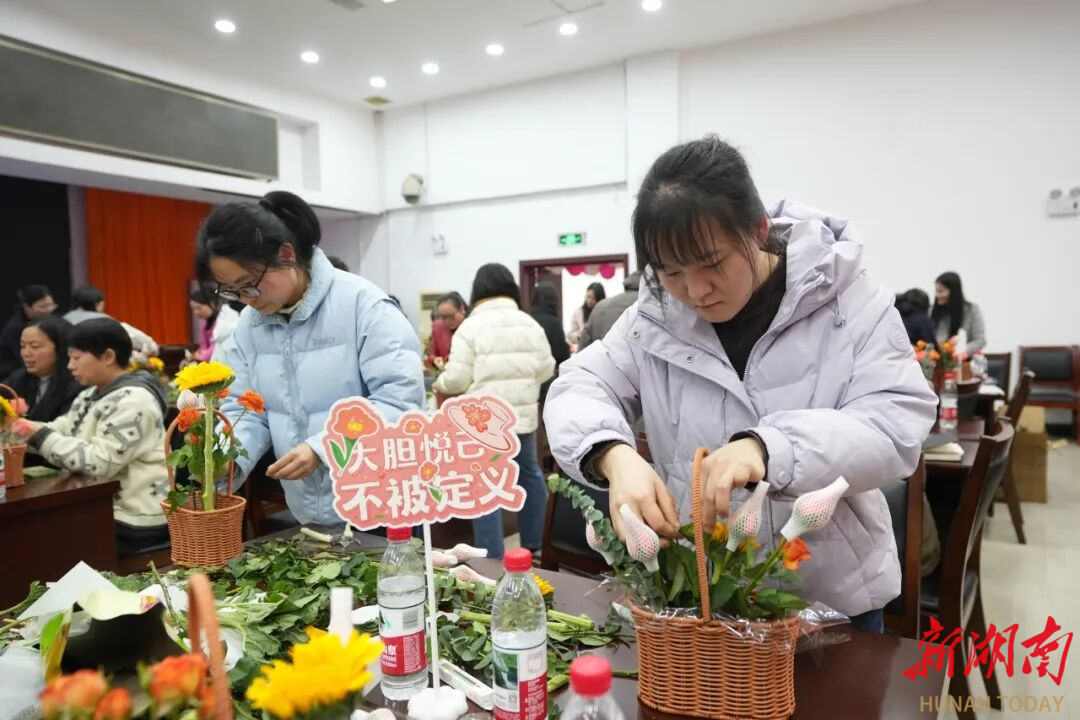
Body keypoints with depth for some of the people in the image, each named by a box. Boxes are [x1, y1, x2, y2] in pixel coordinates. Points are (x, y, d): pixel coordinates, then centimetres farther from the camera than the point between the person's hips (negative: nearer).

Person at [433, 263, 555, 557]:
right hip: (523, 414, 5)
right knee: (529, 474, 20)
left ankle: (491, 560, 5)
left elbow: (457, 379, -10)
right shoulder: (530, 324, 6)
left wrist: (439, 385, 11)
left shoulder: (471, 326, -8)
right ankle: (535, 545, 32)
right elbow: (546, 370, 8)